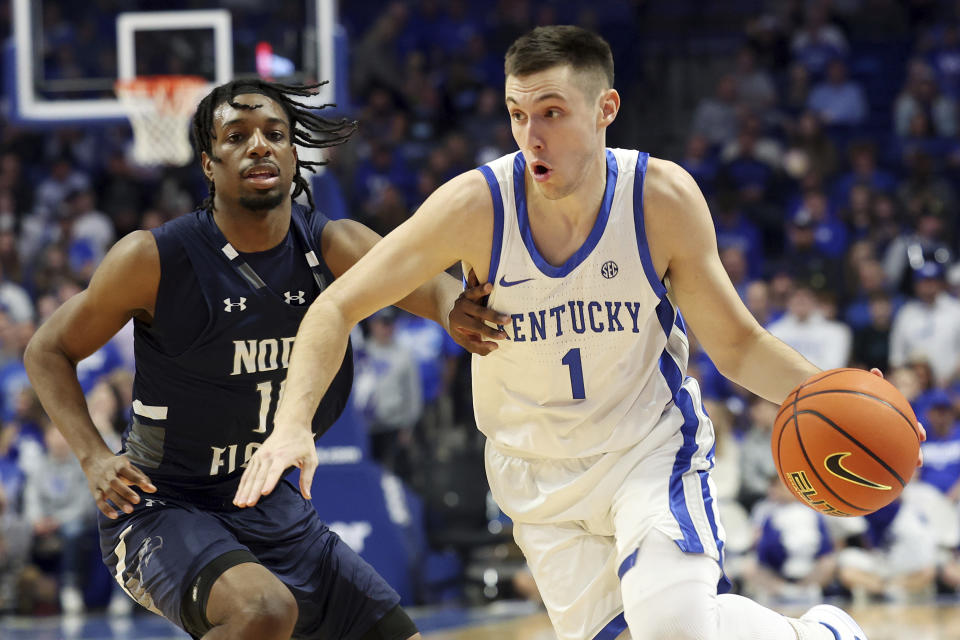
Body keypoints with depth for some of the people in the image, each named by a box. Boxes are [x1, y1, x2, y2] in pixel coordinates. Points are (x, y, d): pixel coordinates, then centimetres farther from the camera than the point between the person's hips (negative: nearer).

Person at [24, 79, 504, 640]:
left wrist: (457, 310, -49)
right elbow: (48, 351, -2)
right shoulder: (155, 260, -15)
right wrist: (94, 457, -18)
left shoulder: (332, 247, -5)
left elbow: (430, 286, -23)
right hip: (162, 509, -6)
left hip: (274, 509, 6)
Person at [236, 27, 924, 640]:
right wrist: (293, 425, -32)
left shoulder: (663, 197, -19)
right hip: (539, 475, 2)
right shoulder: (478, 205, -22)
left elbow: (733, 342, -6)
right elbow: (338, 308, -16)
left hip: (651, 447, -2)